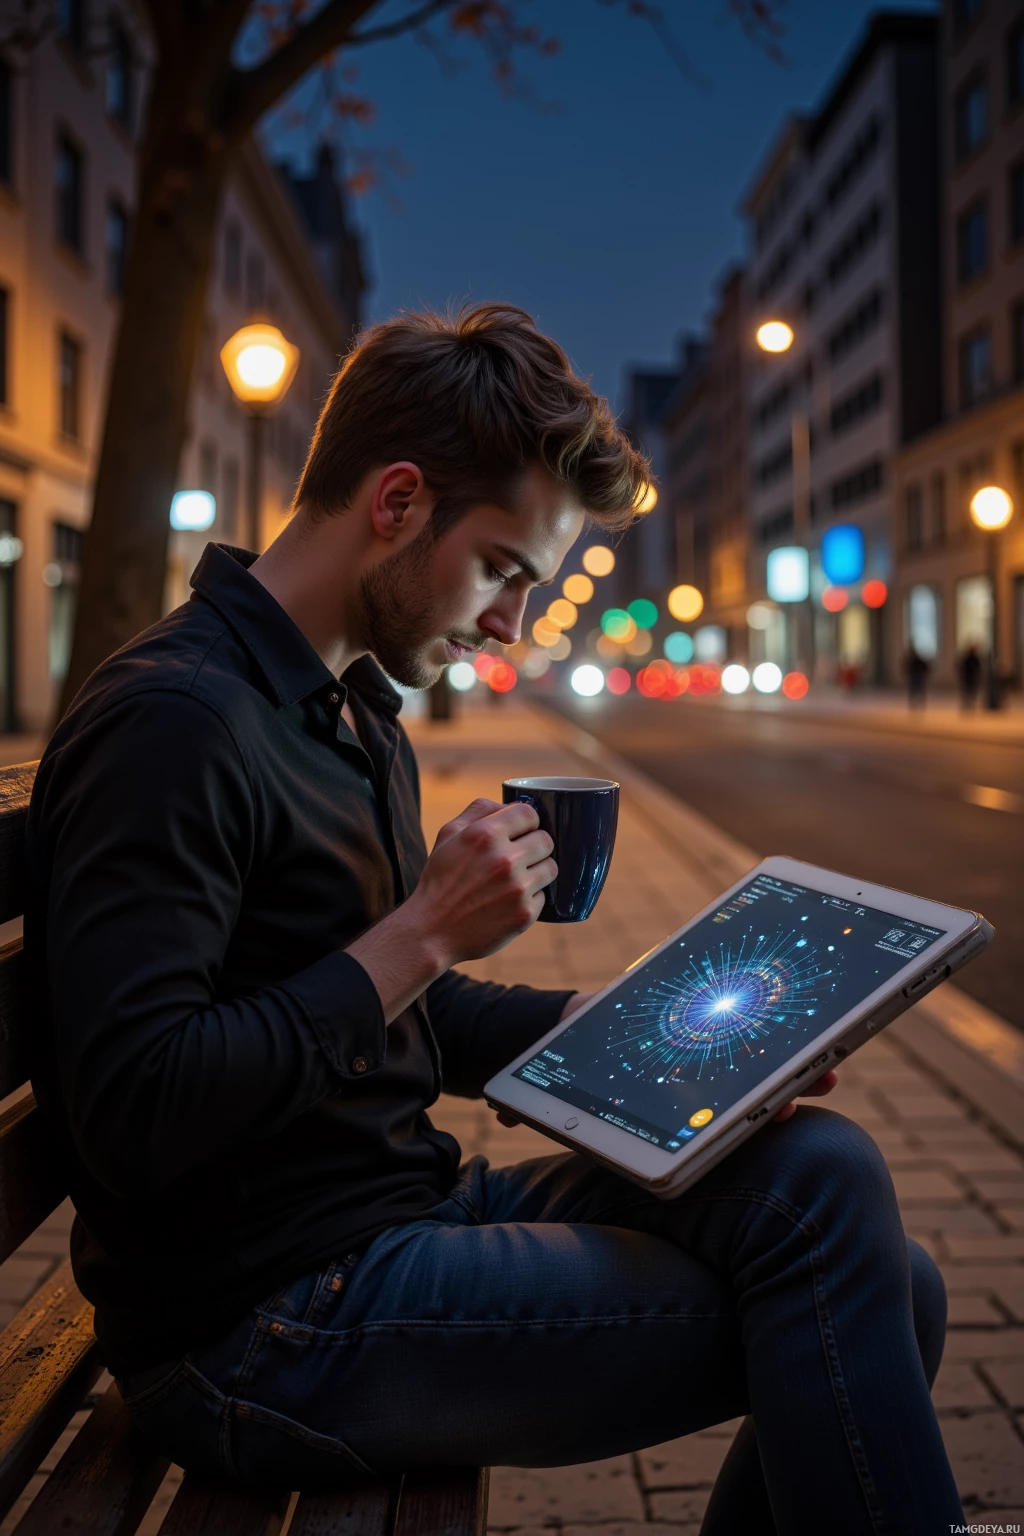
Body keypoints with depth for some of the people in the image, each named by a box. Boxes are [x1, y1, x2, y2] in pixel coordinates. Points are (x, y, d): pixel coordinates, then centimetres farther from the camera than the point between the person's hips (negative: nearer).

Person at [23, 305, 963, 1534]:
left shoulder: (360, 722, 14)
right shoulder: (170, 719, -18)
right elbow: (131, 1121, -24)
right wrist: (420, 932, -20)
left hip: (410, 1211, 9)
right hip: (263, 1325, -9)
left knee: (820, 1165, -5)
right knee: (822, 1210, -16)